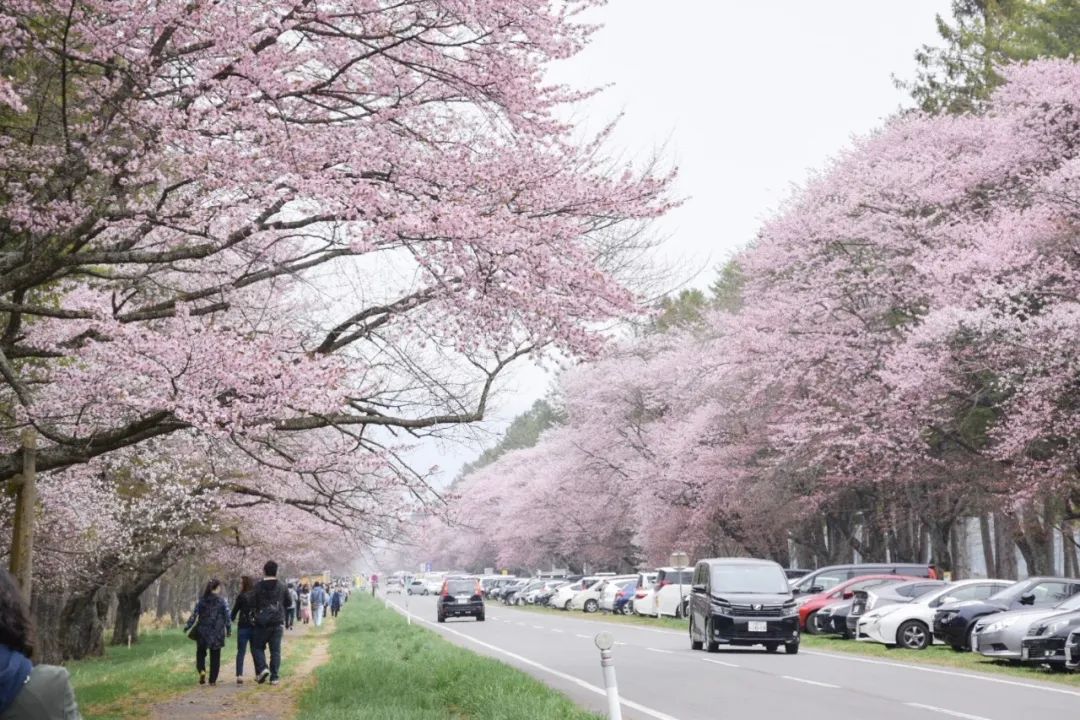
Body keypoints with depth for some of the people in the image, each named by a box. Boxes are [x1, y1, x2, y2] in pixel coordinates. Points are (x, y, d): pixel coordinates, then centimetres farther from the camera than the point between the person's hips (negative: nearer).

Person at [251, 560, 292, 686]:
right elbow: (289, 603, 8)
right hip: (278, 623, 2)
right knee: (275, 650, 7)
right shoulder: (282, 587, 0)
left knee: (257, 647, 12)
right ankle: (274, 677, 5)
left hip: (262, 623, -2)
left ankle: (262, 668, -9)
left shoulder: (257, 586, -7)